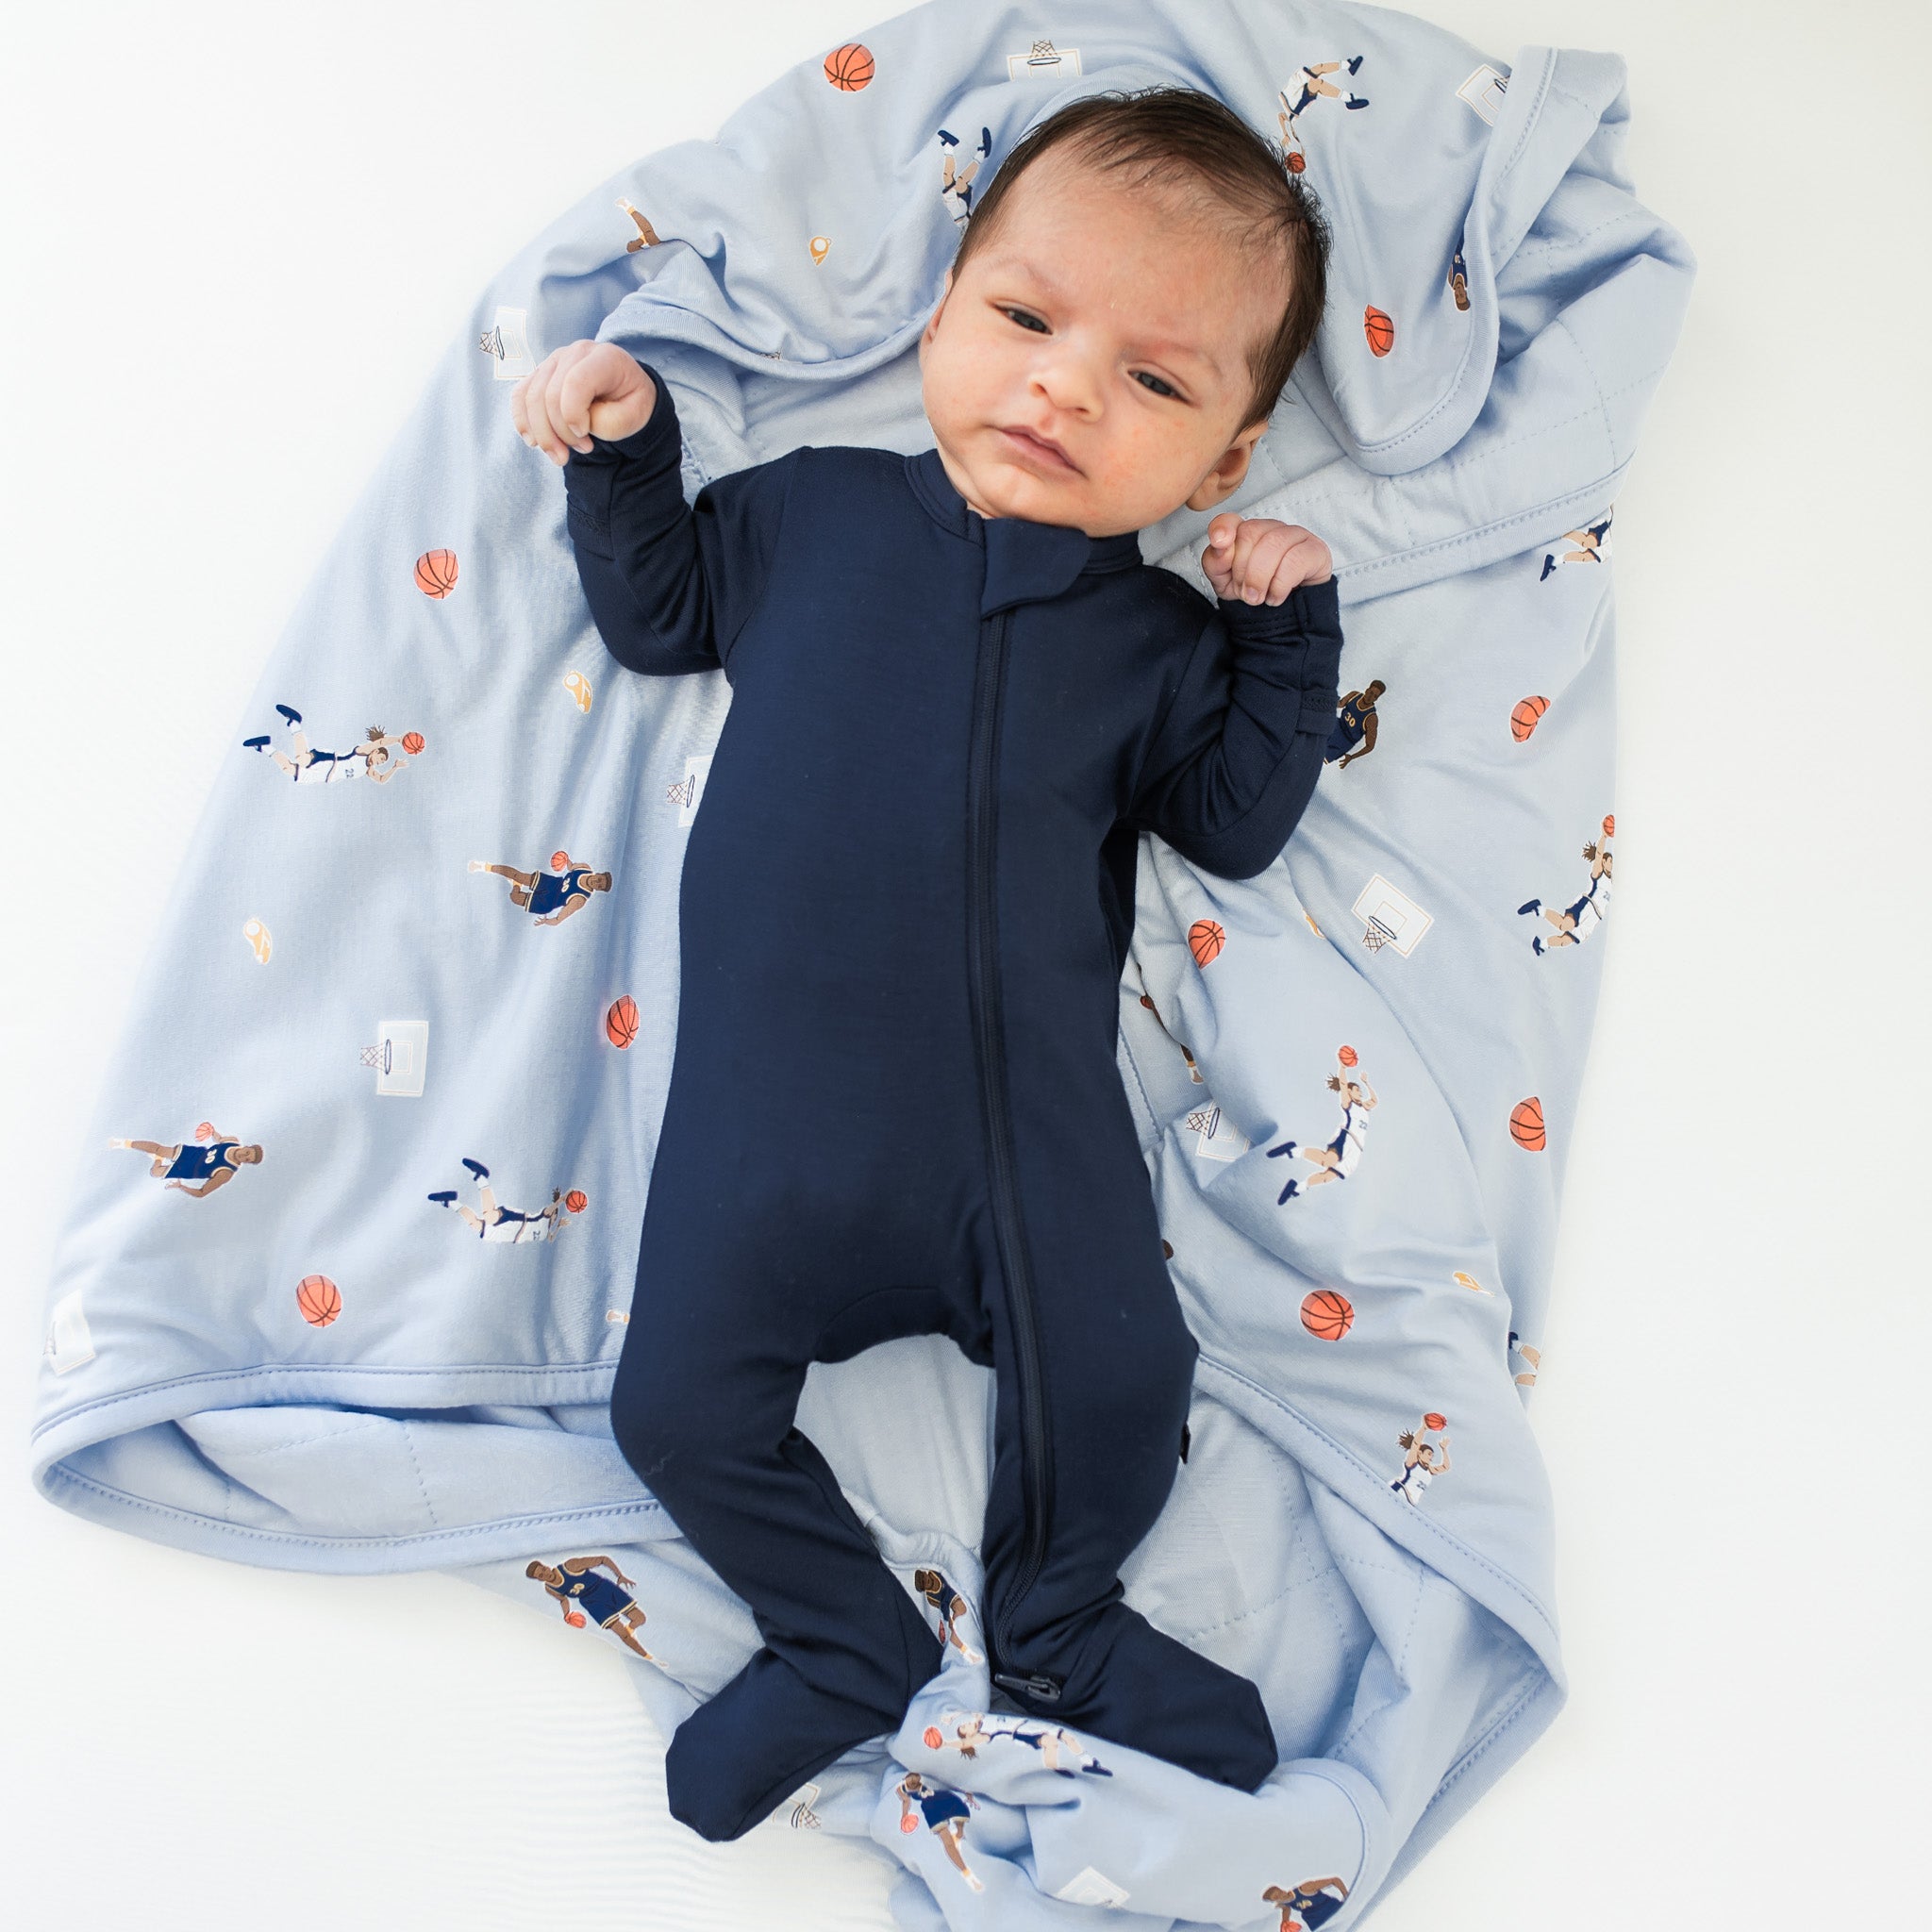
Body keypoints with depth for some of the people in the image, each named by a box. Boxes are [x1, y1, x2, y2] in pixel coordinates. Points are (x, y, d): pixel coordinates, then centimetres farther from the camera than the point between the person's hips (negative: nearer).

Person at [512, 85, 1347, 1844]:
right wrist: (619, 454, 7)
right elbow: (659, 611, 20)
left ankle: (1057, 1626, 27)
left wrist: (1288, 634, 0)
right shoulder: (811, 512, 8)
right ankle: (851, 1647, 24)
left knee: (1119, 1381, -6)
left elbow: (1235, 824, 7)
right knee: (685, 1403, -2)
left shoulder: (1161, 636, 8)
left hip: (1037, 1108, 0)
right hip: (770, 1105, 1)